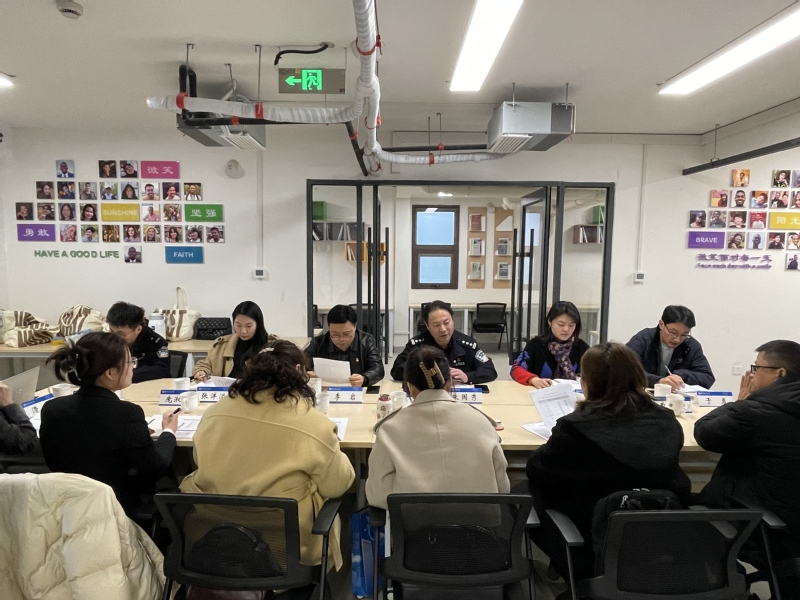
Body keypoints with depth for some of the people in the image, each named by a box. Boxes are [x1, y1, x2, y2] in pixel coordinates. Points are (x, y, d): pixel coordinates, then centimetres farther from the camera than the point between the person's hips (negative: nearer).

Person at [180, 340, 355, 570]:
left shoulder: (216, 411, -6)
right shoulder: (313, 423, -18)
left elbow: (201, 462, 10)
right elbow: (336, 486, -8)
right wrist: (338, 457, 12)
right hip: (285, 543, -4)